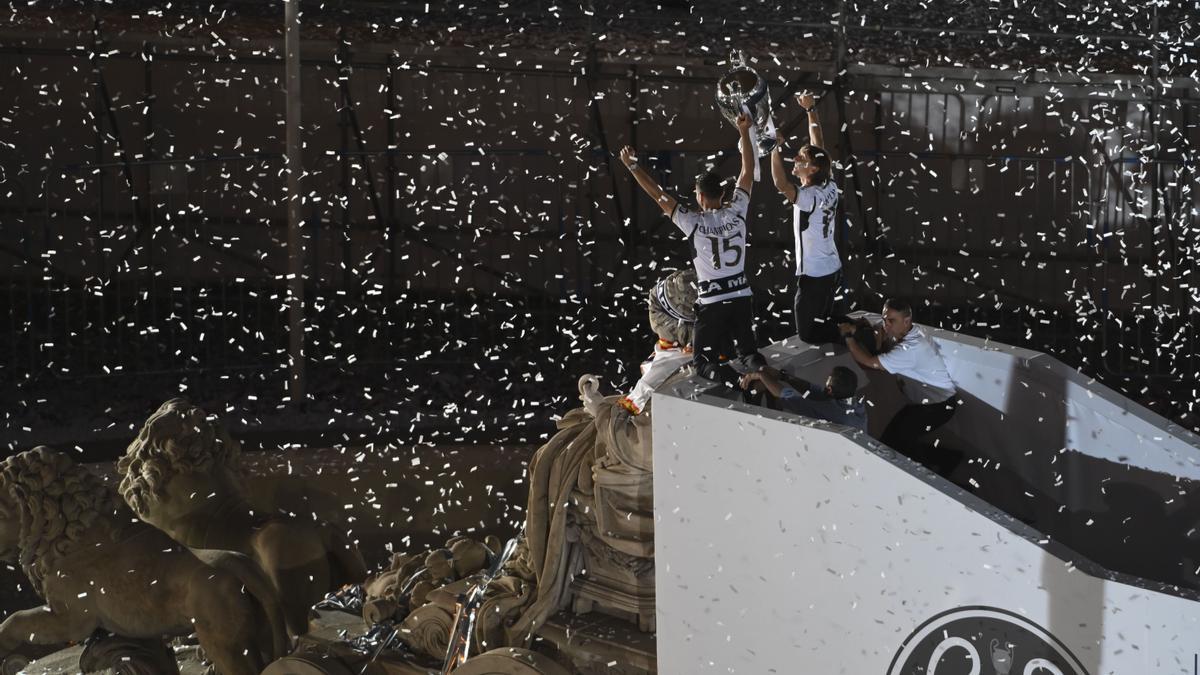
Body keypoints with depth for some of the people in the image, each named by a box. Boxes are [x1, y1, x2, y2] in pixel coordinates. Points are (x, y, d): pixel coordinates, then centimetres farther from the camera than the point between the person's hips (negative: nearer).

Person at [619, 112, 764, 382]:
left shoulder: (694, 222, -13)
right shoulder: (736, 212, -3)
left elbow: (658, 195, -10)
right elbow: (748, 171, 6)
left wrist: (632, 167, -3)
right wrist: (744, 131, 11)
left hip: (712, 302, -3)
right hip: (742, 296, 3)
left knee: (702, 359, 7)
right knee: (746, 349, 17)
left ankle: (717, 375, -27)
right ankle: (759, 369, -17)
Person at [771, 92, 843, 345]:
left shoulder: (808, 197, -23)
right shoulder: (829, 187, -2)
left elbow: (780, 183, -40)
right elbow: (818, 143, 6)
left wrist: (777, 146, -38)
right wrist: (810, 109, 8)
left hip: (814, 276, -8)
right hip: (832, 271, 8)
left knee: (808, 333, 2)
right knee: (824, 324, 20)